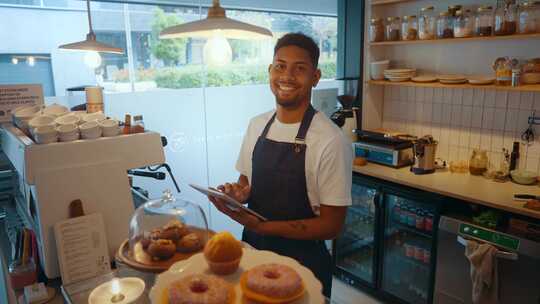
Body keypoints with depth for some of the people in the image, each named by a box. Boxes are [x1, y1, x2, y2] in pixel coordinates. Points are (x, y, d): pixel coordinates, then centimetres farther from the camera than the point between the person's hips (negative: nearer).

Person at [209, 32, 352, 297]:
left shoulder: (331, 141, -20)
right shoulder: (257, 125, -1)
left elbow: (331, 225, -17)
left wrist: (258, 225, -24)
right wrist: (238, 194, -11)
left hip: (303, 263, -5)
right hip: (252, 249, 5)